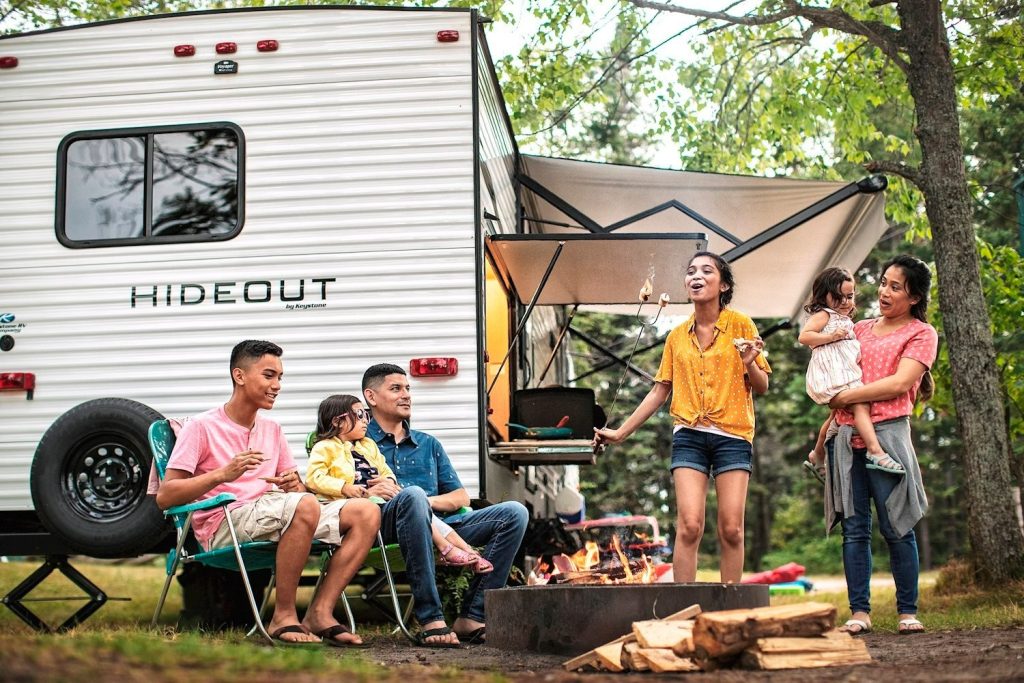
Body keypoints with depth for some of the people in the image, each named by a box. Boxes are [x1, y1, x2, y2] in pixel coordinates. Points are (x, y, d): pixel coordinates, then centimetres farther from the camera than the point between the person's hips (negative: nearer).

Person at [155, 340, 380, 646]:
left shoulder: (272, 430, 22)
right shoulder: (202, 427, 1)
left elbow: (296, 488, 23)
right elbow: (164, 497, -7)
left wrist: (294, 485, -3)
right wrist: (223, 474, -20)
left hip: (269, 516, 7)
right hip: (222, 526, -7)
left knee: (366, 512, -11)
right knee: (305, 505, -36)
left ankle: (320, 613, -17)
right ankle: (283, 617, -25)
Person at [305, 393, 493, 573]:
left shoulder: (368, 445, 28)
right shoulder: (325, 448, 4)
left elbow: (387, 473, 28)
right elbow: (314, 478, -9)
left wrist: (388, 482, 4)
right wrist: (345, 488, -19)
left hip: (379, 497, 7)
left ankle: (467, 550, -24)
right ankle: (446, 550, -26)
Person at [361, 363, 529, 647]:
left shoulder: (428, 444, 30)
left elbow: (461, 498, 21)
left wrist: (425, 501, 0)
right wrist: (369, 494, -13)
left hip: (436, 524, 6)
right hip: (384, 526, -5)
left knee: (514, 512, -12)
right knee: (412, 494, -40)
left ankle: (471, 618, -19)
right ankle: (431, 620, -40)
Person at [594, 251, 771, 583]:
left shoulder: (741, 325, 3)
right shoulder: (678, 336, 12)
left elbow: (762, 387, 4)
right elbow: (660, 392, 17)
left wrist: (750, 364, -17)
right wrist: (620, 432, 14)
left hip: (732, 435, -1)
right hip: (689, 435, 2)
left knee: (731, 528, -5)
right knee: (689, 525, -10)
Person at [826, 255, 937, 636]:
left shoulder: (921, 334, 6)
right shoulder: (859, 329, 21)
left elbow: (900, 383, -8)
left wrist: (847, 396, -7)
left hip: (887, 433, -4)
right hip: (846, 436, 4)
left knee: (896, 527, -5)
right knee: (854, 528, 0)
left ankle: (908, 611, 3)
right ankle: (859, 612, 2)